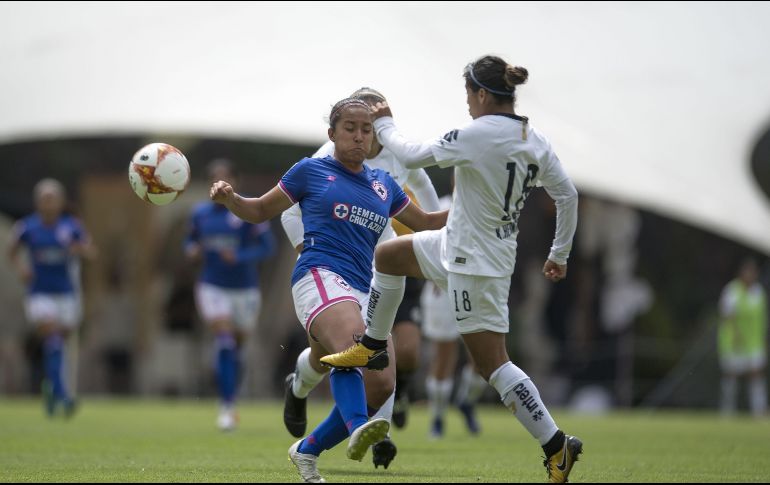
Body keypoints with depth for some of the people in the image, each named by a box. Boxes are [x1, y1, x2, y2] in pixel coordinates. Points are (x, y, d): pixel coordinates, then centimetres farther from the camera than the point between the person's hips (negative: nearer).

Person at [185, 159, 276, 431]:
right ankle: (227, 408, -17)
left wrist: (239, 257, -24)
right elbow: (191, 240, 19)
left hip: (244, 288, -1)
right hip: (213, 287, 1)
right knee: (224, 342, -19)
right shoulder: (200, 213, 4)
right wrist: (192, 250, -4)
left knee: (237, 347, 12)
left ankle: (231, 402, 35)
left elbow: (267, 246, -10)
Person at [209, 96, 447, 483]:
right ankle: (358, 430, -62)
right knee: (352, 345, -37)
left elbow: (424, 222, 36)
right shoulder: (310, 171, 11)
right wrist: (229, 198, -1)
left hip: (366, 291, 6)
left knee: (380, 388, -3)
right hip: (321, 277, -6)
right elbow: (261, 211, 19)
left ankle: (307, 450, 16)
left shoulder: (383, 184, 23)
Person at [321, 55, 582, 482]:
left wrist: (384, 126, 7)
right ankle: (371, 346, 38)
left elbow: (411, 156, -12)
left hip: (474, 263, -9)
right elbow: (567, 195, 3)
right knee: (387, 255, 24)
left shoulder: (478, 134, -23)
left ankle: (556, 446, -6)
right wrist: (560, 254, 15)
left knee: (492, 363, -5)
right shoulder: (534, 139, 0)